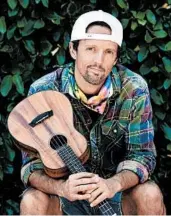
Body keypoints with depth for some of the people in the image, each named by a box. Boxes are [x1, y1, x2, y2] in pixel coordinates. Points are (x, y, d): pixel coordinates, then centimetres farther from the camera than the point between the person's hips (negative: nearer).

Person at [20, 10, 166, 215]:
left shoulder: (134, 90, -14)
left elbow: (142, 154, -11)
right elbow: (32, 164, -15)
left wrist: (114, 184, -34)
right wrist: (61, 187, -38)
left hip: (116, 191, 1)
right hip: (64, 193, -1)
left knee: (150, 195, -28)